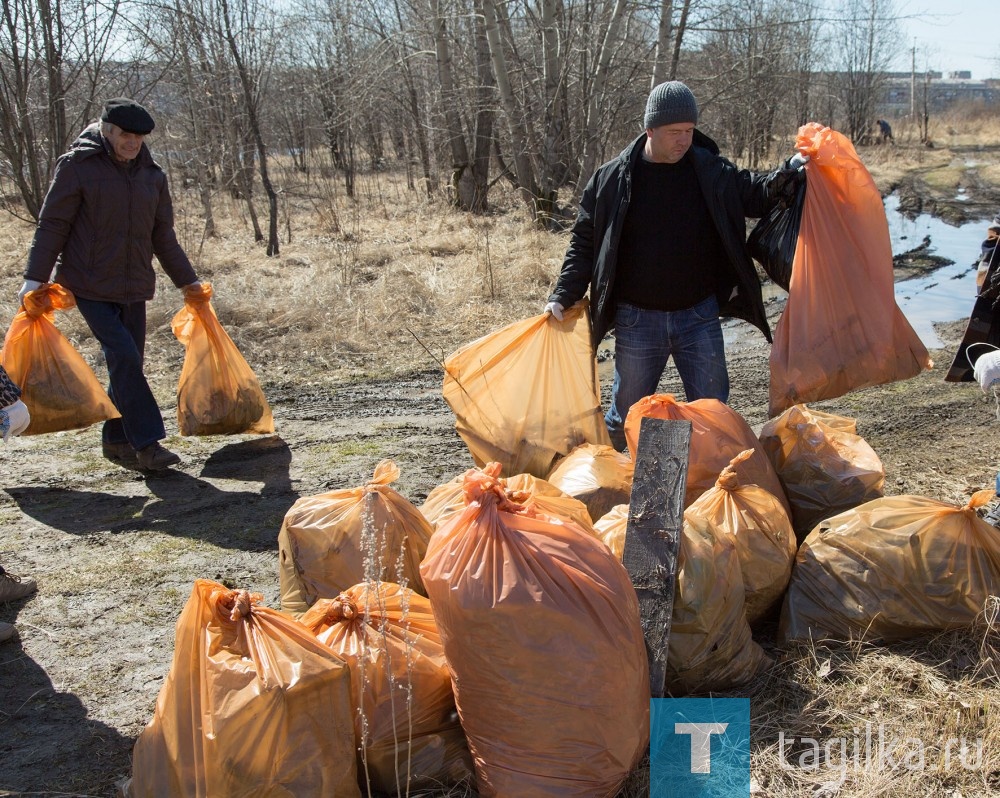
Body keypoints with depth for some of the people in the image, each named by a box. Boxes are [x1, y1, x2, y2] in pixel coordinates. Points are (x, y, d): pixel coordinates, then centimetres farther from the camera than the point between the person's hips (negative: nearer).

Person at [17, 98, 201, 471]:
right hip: (90, 286, -5)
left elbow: (163, 237, 18)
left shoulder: (151, 174, 10)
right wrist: (35, 278, -10)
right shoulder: (77, 166, -5)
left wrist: (188, 280, 21)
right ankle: (146, 443, -12)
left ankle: (116, 440, 19)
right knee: (124, 357, -14)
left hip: (134, 287, 5)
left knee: (128, 363, 6)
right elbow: (52, 226, -4)